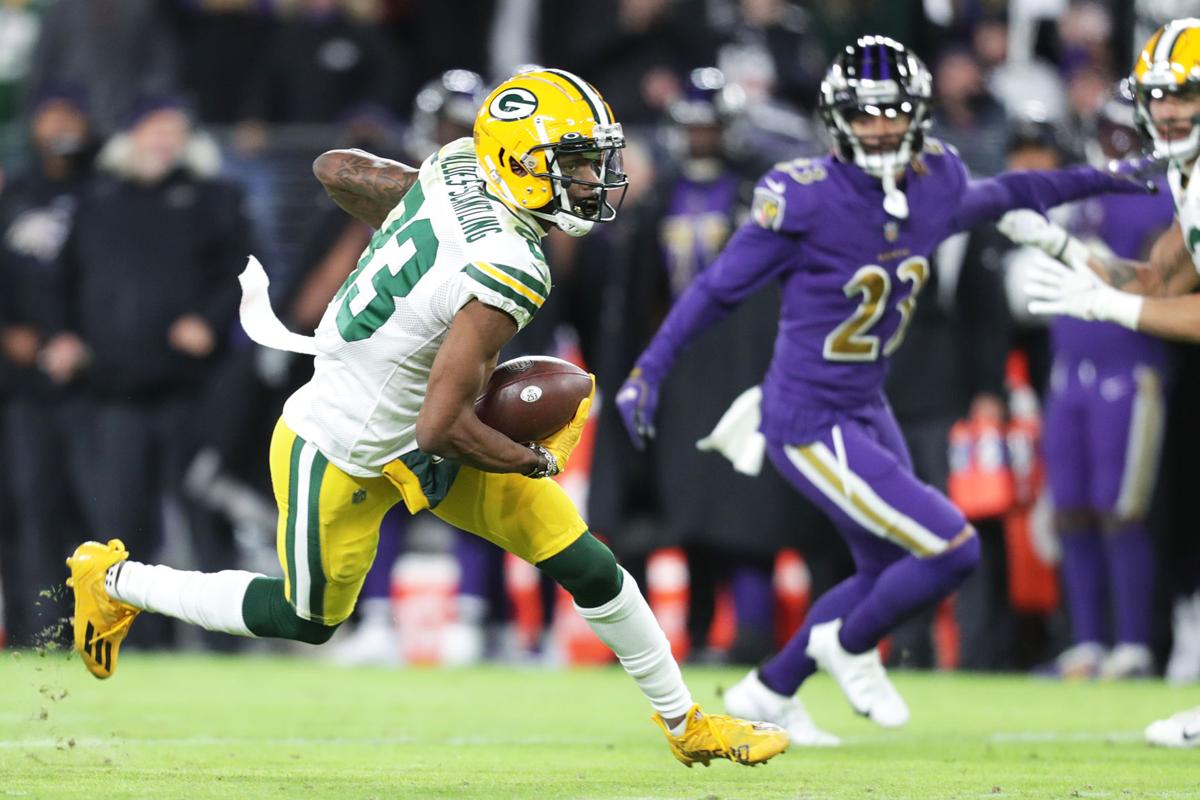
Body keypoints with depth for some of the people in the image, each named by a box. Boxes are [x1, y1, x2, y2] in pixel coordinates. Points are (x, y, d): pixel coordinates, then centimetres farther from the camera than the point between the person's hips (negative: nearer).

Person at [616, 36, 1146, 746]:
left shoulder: (936, 182, -3)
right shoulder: (807, 196, -21)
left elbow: (990, 199, 22)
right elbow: (720, 288, -11)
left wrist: (1096, 180, 22)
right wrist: (649, 370, -11)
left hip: (868, 414, 8)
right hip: (810, 426, -8)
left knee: (891, 572, 21)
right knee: (953, 550, -11)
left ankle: (769, 692, 36)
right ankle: (849, 644, 16)